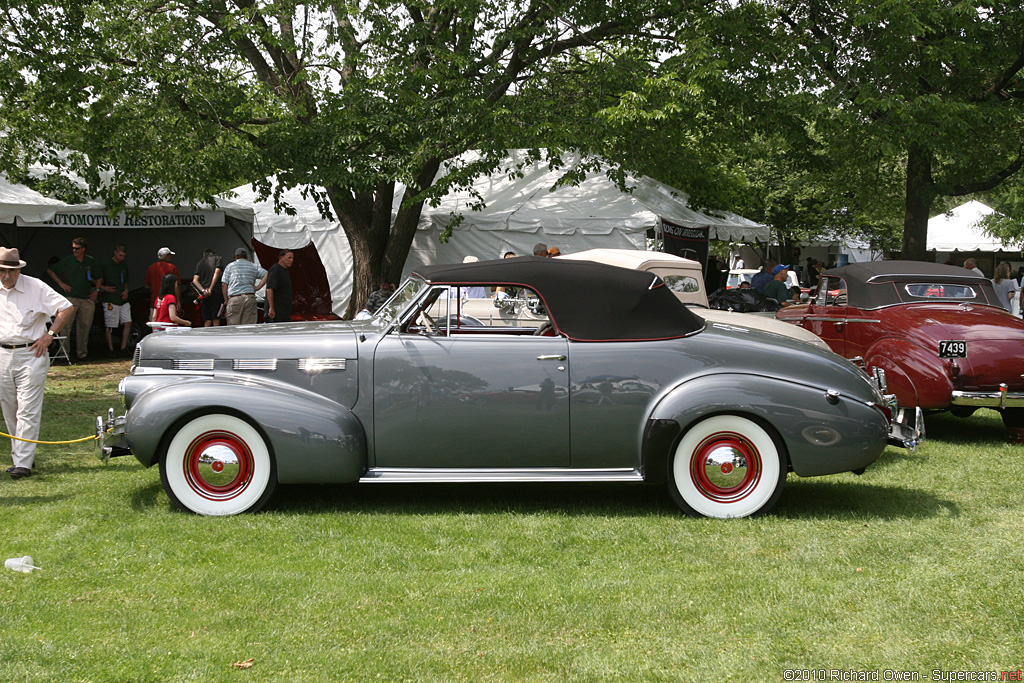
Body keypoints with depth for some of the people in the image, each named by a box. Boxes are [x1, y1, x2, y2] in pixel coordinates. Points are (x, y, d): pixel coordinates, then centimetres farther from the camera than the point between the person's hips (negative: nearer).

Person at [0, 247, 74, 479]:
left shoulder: (36, 288, -6)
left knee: (28, 411, -8)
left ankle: (24, 463, -10)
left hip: (31, 354, -5)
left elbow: (67, 308, -3)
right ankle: (20, 456, 20)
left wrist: (49, 335, -7)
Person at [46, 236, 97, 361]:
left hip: (87, 299, 3)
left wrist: (96, 290, 10)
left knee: (85, 325, 3)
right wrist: (61, 283, 2)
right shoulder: (67, 260, 1)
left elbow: (96, 278, 23)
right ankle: (64, 350, -4)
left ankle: (82, 351, 11)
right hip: (71, 297, -2)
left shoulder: (91, 262, 9)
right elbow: (50, 270, 10)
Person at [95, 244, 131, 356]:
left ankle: (123, 347, 5)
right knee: (110, 326, -1)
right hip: (110, 300, -6)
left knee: (128, 322, -2)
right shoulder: (106, 266, -3)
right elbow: (98, 281, 0)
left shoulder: (124, 266, 15)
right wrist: (104, 288, -15)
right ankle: (110, 349, 6)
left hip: (123, 300, 6)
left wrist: (126, 291, 8)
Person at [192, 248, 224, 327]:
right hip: (216, 292, -4)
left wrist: (203, 290, -6)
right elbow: (217, 272, -6)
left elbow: (195, 280, 7)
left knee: (207, 321, 2)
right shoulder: (217, 258, 9)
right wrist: (210, 289, -9)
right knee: (216, 319, -7)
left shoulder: (199, 263, 19)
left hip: (204, 294, 4)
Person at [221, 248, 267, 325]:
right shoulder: (254, 266, 14)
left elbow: (224, 285, 6)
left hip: (234, 299, -1)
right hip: (250, 298, 2)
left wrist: (226, 301, 10)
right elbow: (267, 275, 1)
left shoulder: (230, 266, 11)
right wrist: (258, 287, 1)